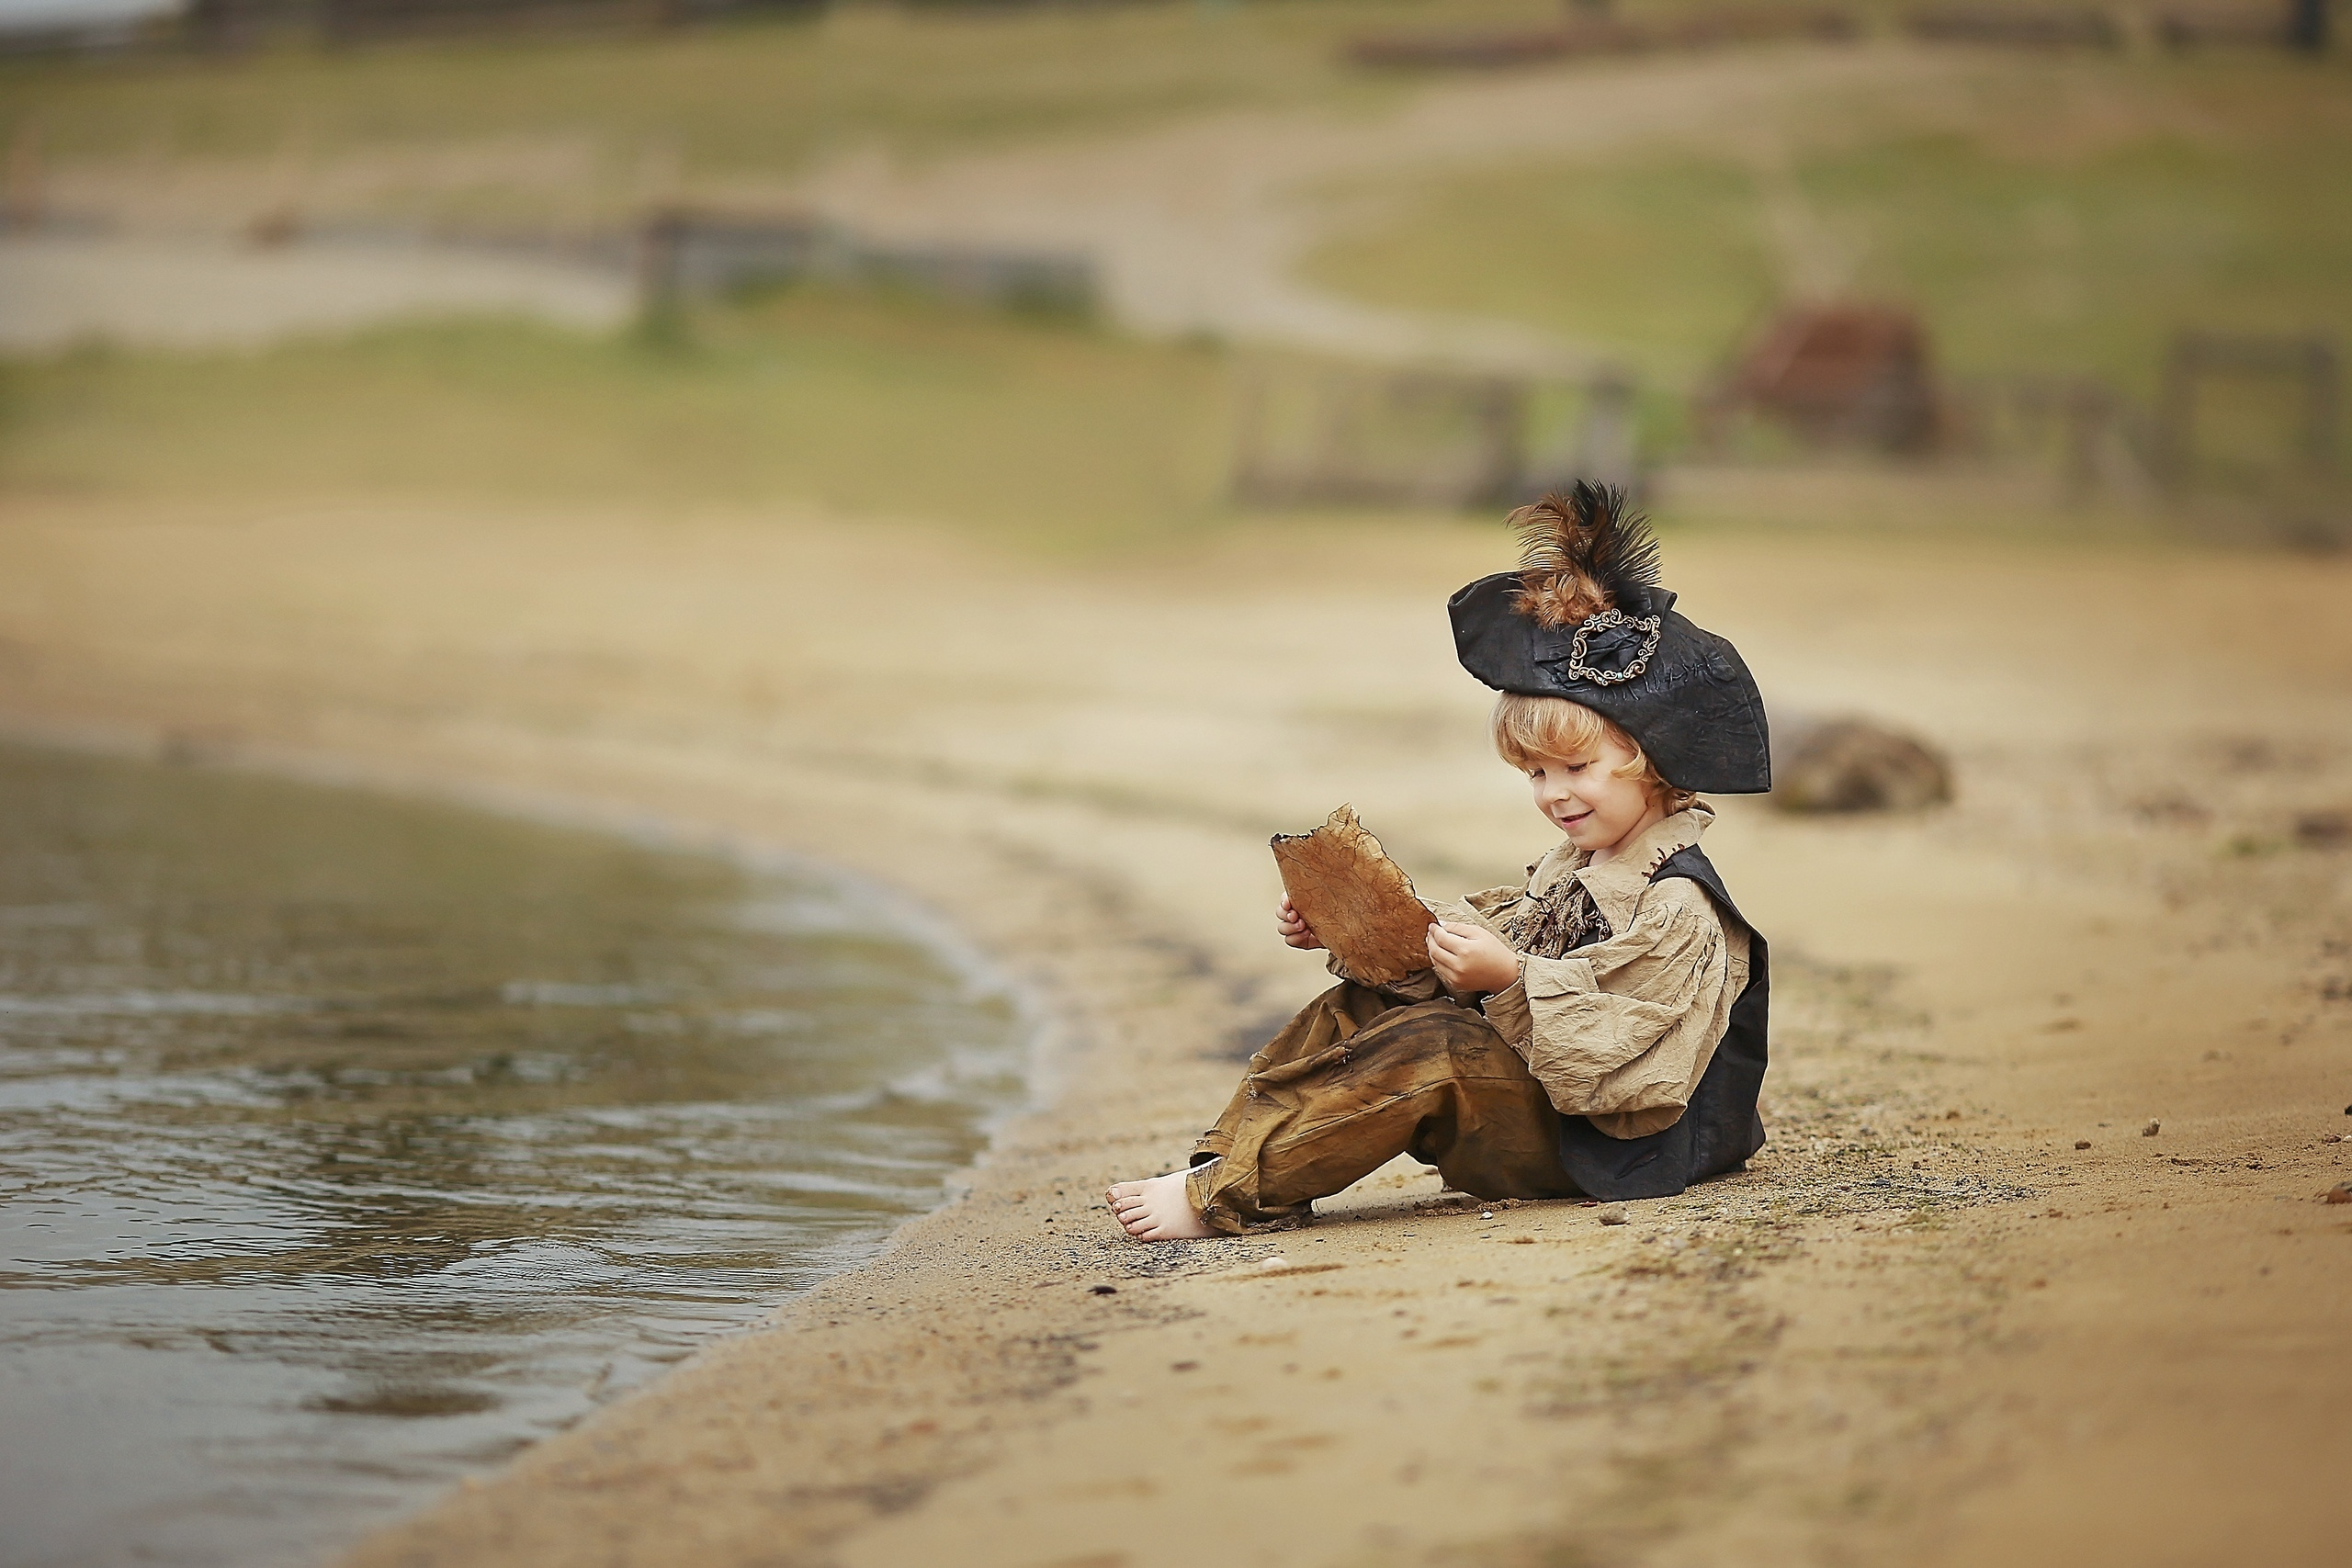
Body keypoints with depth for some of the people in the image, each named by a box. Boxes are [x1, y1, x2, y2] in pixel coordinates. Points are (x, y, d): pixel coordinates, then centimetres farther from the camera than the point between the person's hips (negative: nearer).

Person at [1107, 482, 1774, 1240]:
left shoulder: (1678, 913, -17)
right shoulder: (1571, 865, 15)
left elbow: (1616, 1066, -24)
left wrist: (1511, 978, -32)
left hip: (1586, 1148, -10)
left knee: (1430, 1046, -30)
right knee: (1356, 1007, 0)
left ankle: (1223, 1198, -31)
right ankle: (1225, 1162, -13)